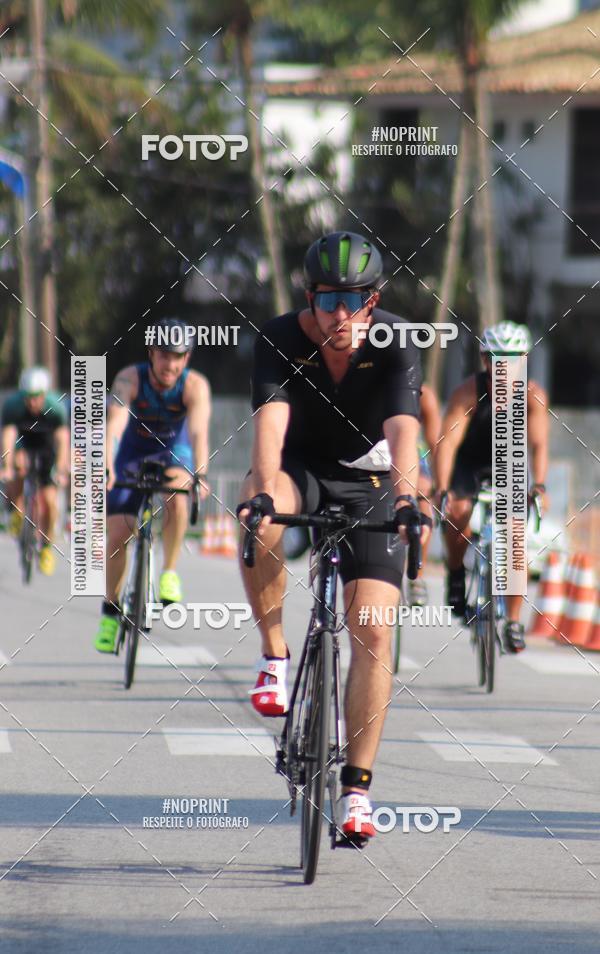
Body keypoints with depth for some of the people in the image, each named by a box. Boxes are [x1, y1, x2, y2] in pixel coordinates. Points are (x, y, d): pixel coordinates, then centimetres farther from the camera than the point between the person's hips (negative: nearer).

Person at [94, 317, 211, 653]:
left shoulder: (195, 386, -25)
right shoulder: (130, 379, -26)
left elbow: (199, 431, -39)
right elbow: (114, 425, -39)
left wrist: (200, 474, -56)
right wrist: (106, 469, -55)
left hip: (173, 454, 0)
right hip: (132, 457, 0)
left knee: (176, 498, -34)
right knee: (118, 536, -8)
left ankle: (170, 572, -14)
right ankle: (110, 613, 12)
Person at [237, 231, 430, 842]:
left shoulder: (395, 348, -20)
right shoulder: (281, 340, -20)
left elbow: (402, 429, -36)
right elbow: (271, 420, -34)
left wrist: (406, 495, -54)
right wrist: (263, 489, -53)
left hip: (368, 483, 0)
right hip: (302, 471, 0)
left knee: (373, 632, -12)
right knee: (258, 510, -37)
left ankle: (357, 788, -3)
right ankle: (274, 655, -20)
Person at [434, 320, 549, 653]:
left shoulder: (532, 395, -21)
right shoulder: (468, 392, -27)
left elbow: (538, 444, -30)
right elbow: (448, 441, -36)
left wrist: (539, 485, -47)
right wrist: (442, 489, -49)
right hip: (467, 466, -1)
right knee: (459, 512, -30)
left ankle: (514, 622, -3)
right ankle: (456, 573, -1)